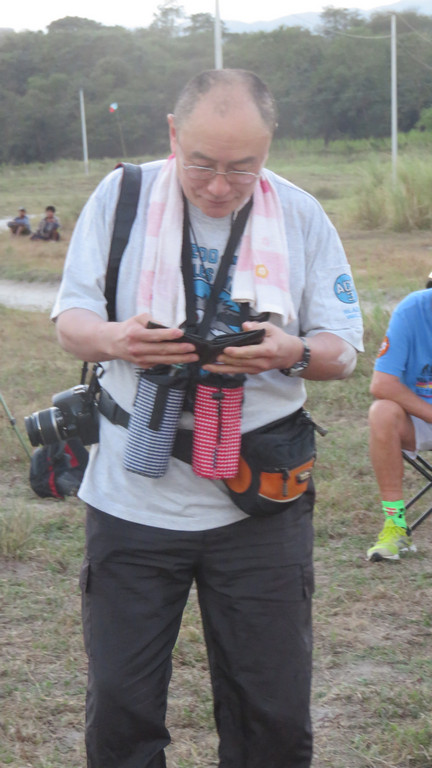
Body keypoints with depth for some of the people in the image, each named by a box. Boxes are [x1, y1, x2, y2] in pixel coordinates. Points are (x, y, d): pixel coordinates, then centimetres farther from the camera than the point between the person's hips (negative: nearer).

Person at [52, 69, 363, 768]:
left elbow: (344, 350, 3)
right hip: (132, 495, 0)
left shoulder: (301, 216, 1)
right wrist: (112, 338, -22)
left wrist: (294, 353, -20)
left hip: (260, 501, 1)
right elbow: (69, 319, 1)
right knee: (121, 709, 6)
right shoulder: (120, 197, -1)